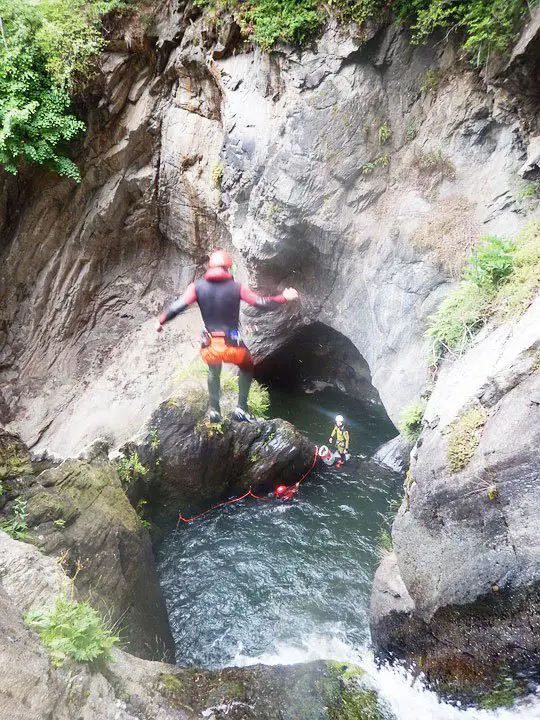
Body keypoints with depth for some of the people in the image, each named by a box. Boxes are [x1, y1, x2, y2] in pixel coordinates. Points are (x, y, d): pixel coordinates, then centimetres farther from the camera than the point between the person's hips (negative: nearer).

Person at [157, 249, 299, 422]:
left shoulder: (198, 287, -3)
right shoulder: (236, 287, -7)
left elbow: (178, 306, -7)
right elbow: (261, 303, -7)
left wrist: (161, 321, 10)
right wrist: (284, 298, 8)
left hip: (210, 344, 2)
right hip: (232, 344, -2)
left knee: (213, 373, 34)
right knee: (247, 368, 30)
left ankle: (214, 411, 35)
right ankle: (241, 408, 24)